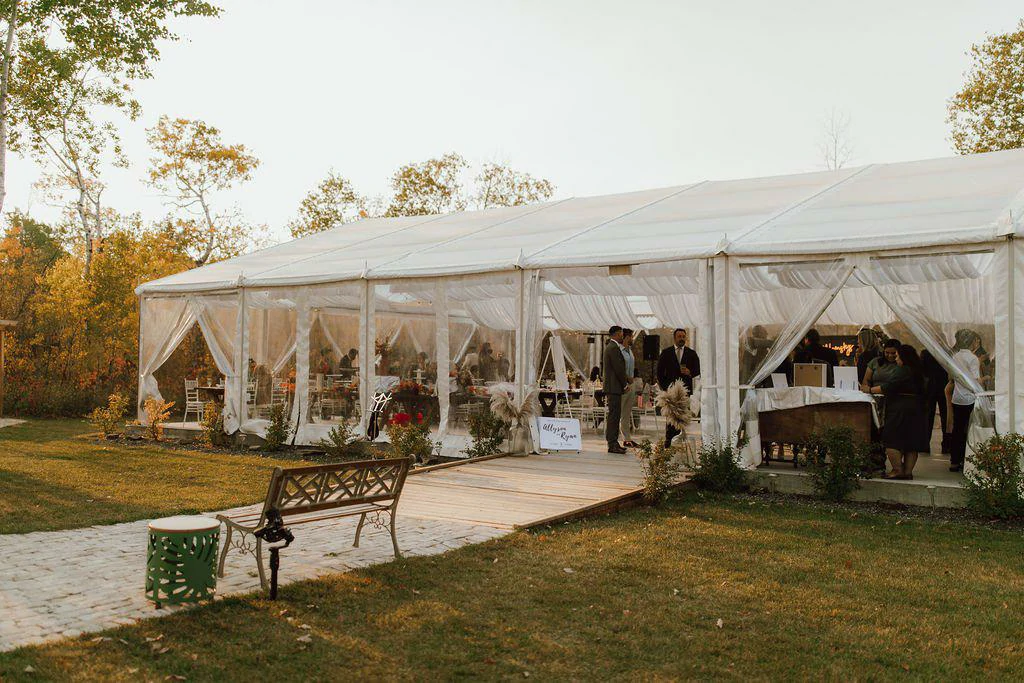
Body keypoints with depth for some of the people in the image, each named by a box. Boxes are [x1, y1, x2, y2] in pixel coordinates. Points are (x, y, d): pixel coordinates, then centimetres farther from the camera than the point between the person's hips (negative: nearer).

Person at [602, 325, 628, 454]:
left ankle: (613, 443, 17)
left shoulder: (611, 346, 18)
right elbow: (619, 369, -18)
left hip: (613, 387, 11)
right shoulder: (613, 348, -15)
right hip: (614, 387, -11)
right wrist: (624, 384, -8)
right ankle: (612, 444, -7)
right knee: (613, 416, -8)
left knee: (615, 416, 12)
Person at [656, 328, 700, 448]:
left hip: (685, 389, 1)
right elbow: (660, 371, 8)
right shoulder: (666, 353, 7)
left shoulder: (691, 353, 11)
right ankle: (668, 441, 1)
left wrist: (690, 373, -13)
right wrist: (664, 387, 0)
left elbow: (697, 371, 9)